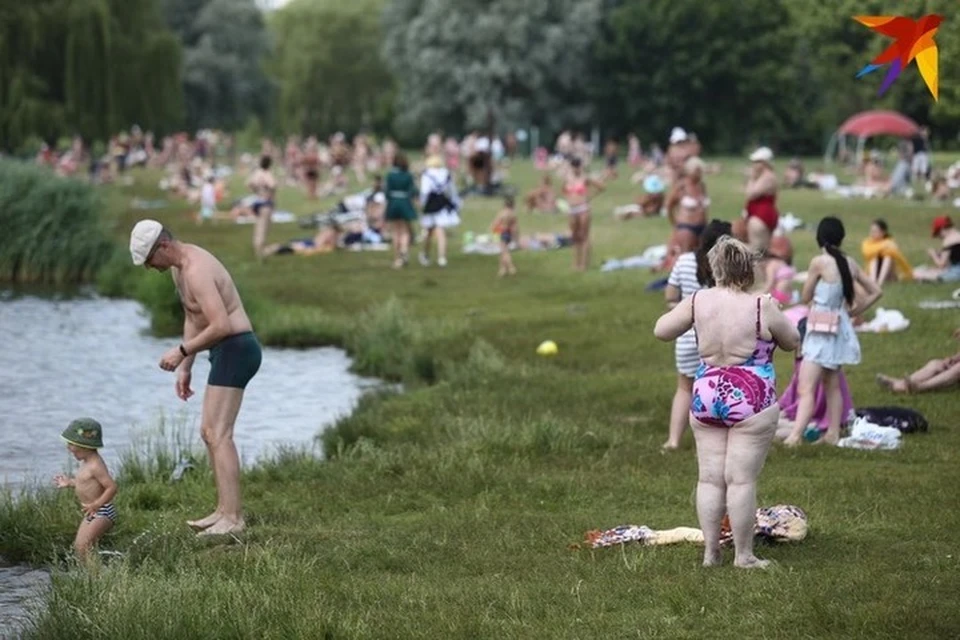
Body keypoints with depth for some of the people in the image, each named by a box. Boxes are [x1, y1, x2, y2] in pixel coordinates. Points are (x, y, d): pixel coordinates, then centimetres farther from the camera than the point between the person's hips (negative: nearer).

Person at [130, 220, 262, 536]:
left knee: (218, 434, -14)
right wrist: (185, 369, 18)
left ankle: (232, 518, -17)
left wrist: (182, 352, -19)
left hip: (235, 348, -11)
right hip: (227, 352, 11)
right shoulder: (179, 267, 13)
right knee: (209, 432, 15)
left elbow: (221, 325, -28)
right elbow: (193, 319, 22)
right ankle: (224, 510, 19)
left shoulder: (197, 271, -21)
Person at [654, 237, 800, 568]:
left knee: (710, 477, 9)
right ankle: (743, 555, 4)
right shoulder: (762, 307, -11)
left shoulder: (699, 301, -3)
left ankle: (710, 552, 12)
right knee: (742, 479, -1)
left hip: (706, 397, 4)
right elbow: (792, 342, 4)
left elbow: (661, 330, 8)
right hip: (750, 401, -4)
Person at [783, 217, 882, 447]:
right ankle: (833, 433, 25)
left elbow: (805, 298, -5)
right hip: (840, 327, 7)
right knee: (832, 385, 21)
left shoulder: (819, 262, -16)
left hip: (822, 331, -7)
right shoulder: (849, 263, 2)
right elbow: (875, 292, 10)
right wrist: (855, 310, 14)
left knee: (806, 388, -15)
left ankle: (795, 435, -26)